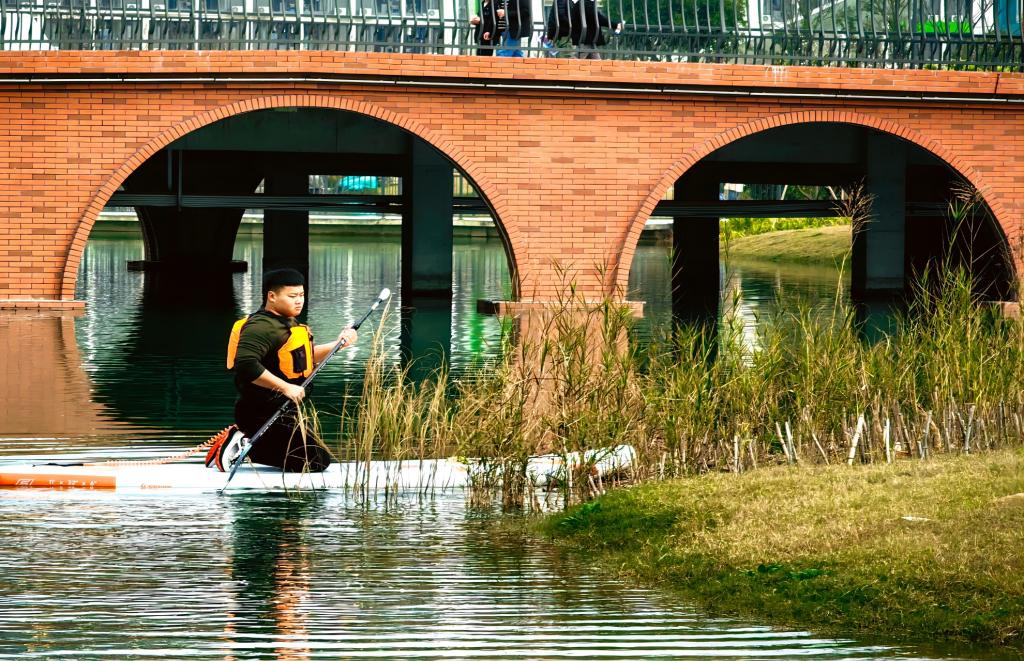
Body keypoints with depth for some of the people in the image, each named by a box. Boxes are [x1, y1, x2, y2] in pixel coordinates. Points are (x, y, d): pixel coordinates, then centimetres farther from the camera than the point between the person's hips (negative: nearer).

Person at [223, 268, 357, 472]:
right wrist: (285, 387, -29)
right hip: (262, 414, -11)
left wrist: (337, 345, 13)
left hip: (281, 412, 11)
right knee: (317, 461, -12)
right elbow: (246, 365, -30)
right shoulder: (262, 326, -17)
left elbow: (306, 358, 28)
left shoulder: (289, 323, 17)